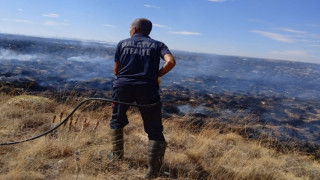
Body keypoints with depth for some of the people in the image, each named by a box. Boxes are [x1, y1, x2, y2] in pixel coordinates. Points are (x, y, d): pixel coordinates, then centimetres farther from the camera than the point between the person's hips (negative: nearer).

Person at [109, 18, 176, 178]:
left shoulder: (123, 43, 14)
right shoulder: (157, 45, 11)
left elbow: (116, 71, 15)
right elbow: (171, 62, -8)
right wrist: (157, 75, 8)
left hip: (123, 86, 2)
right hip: (147, 88, -1)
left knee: (117, 121, 27)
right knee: (154, 129, 7)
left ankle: (117, 154, 33)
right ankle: (153, 170, 2)